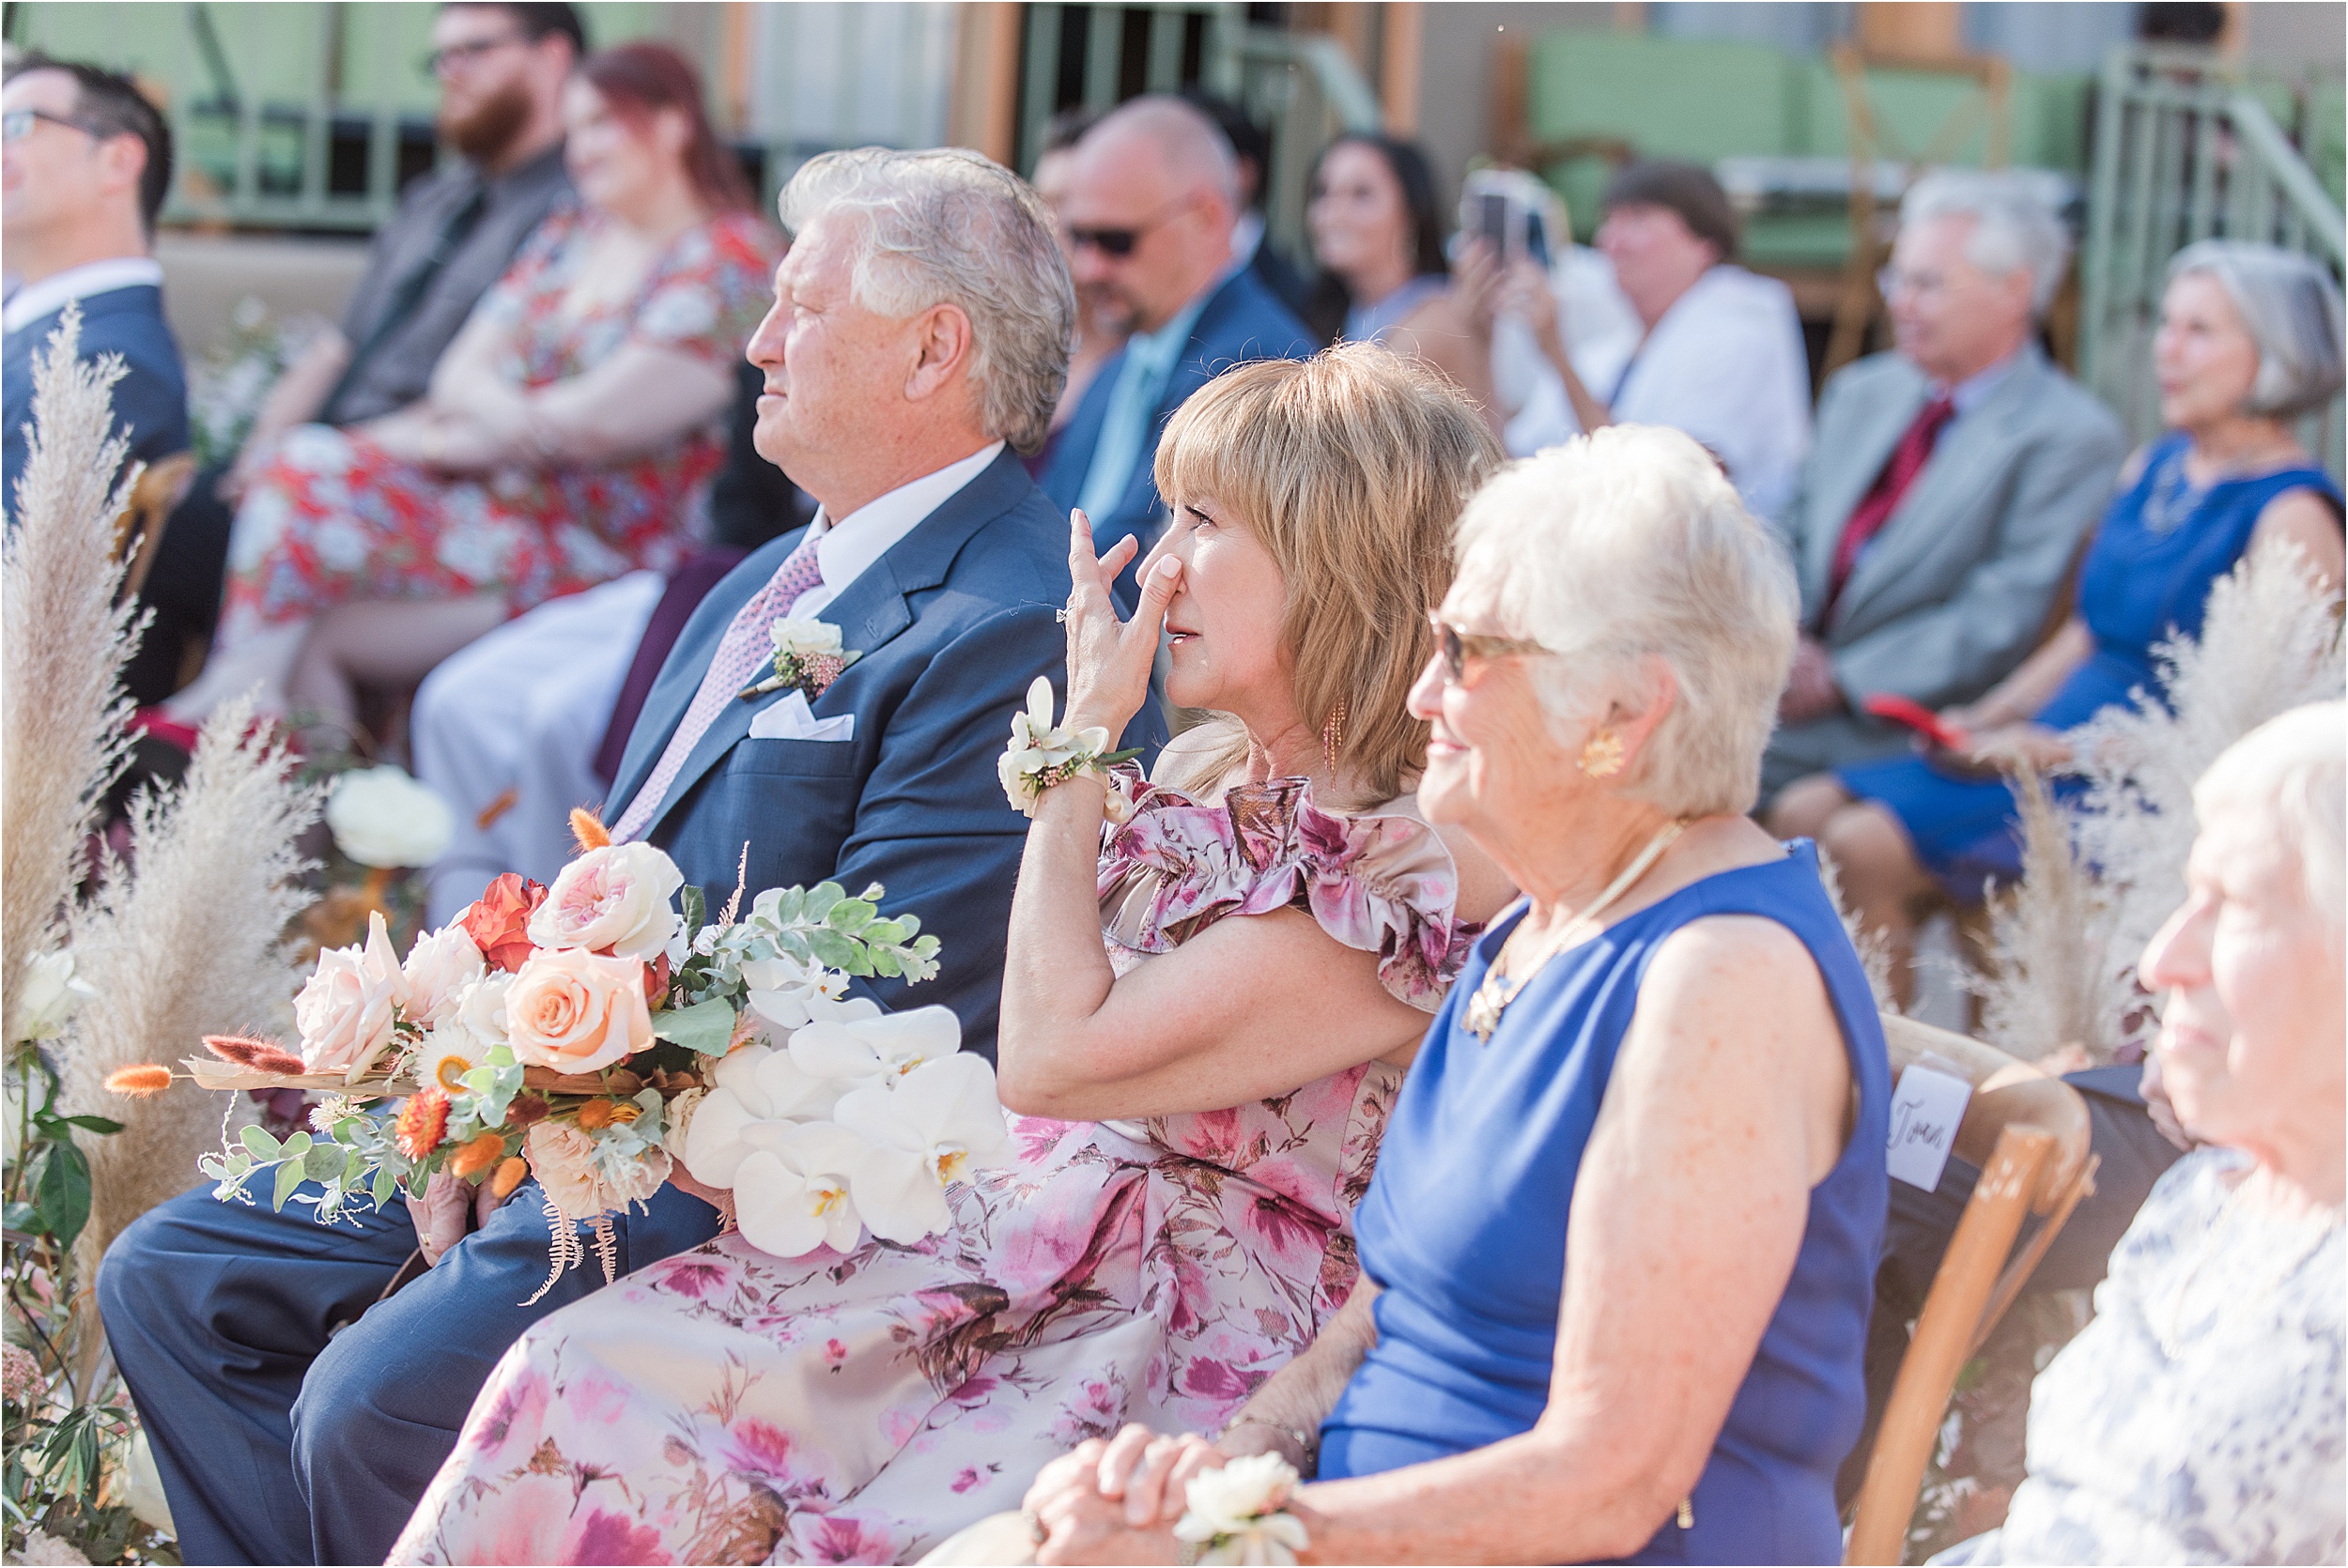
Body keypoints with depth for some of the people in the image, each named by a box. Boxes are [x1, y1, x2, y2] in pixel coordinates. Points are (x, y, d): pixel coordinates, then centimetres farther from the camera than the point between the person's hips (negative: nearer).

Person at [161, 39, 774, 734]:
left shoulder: (724, 261, -8)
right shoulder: (565, 238, 17)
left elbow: (592, 424, -14)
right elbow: (460, 371, 10)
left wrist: (430, 440, -5)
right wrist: (494, 407, -15)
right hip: (487, 498, 8)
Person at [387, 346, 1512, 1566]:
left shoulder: (1415, 861, -17)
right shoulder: (1207, 774, 10)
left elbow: (1057, 1054, -18)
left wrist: (1084, 735, -10)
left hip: (1186, 1349, -8)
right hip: (1026, 1252, 8)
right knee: (596, 1379, -9)